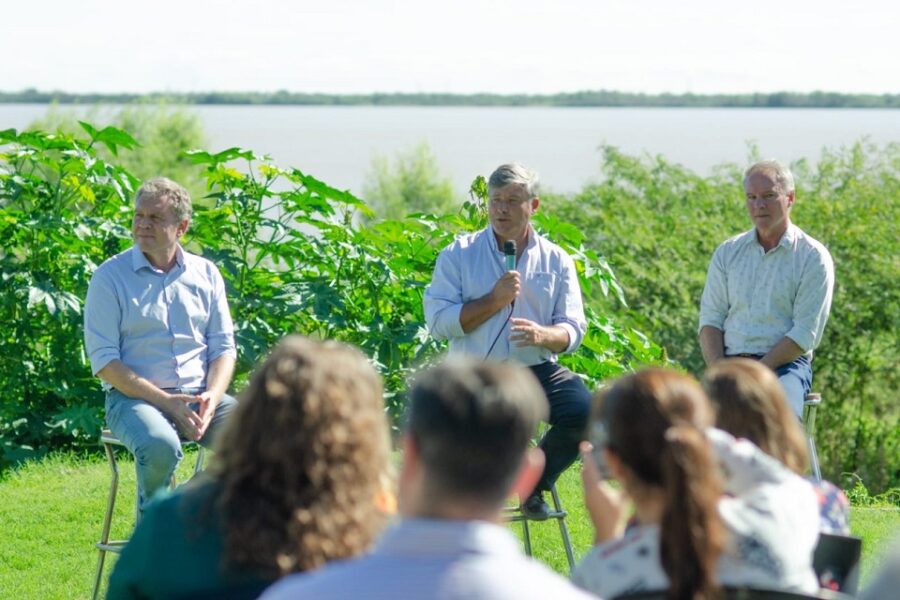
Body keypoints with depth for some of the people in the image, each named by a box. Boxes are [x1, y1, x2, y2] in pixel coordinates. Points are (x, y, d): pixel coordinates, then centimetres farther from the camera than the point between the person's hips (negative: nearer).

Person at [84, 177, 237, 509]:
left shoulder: (206, 274, 11)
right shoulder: (110, 276, -1)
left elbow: (224, 346, 11)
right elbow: (103, 360, -7)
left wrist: (211, 398, -11)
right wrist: (165, 402, -16)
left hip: (200, 396, 4)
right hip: (134, 396, -4)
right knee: (161, 447, -37)